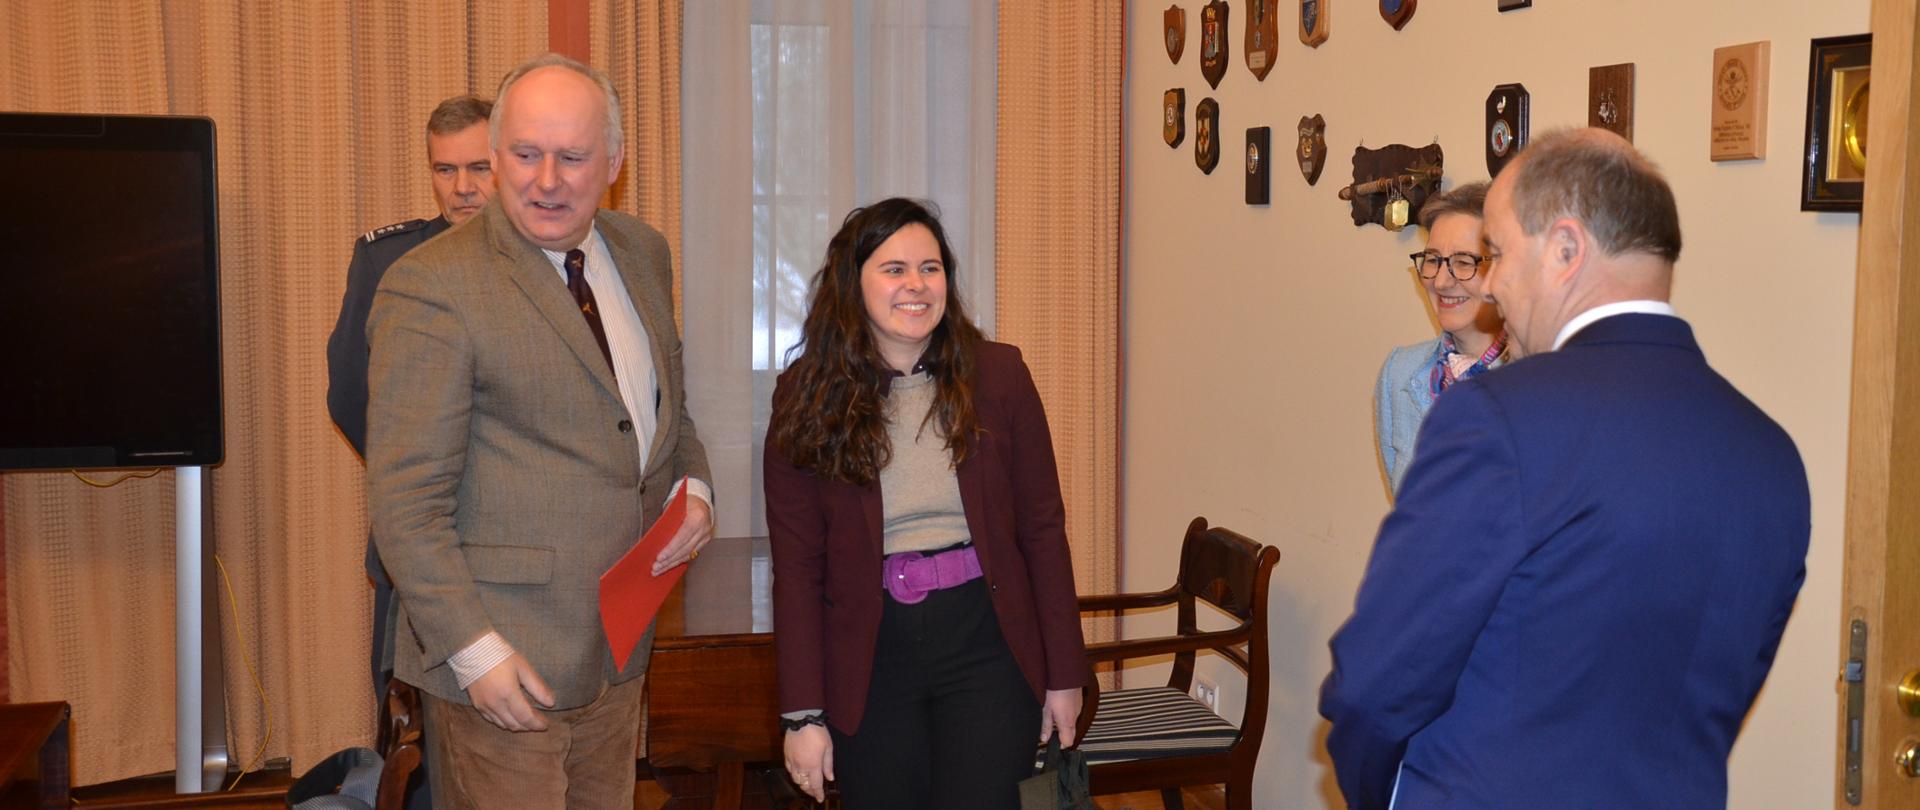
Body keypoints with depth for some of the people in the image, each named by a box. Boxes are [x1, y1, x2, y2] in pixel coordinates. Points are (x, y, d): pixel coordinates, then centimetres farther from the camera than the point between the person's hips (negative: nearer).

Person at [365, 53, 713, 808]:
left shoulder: (642, 252, 7)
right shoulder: (431, 285, -15)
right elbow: (405, 501, -16)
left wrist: (692, 487, 2)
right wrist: (473, 651, -19)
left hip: (618, 653, 7)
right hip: (504, 665, -7)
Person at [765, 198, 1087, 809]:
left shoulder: (998, 375, 0)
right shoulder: (807, 400, -1)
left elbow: (1042, 529, 3)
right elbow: (796, 567, -3)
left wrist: (1064, 673, 3)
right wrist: (804, 713, -6)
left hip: (985, 646, 0)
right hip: (870, 660, 0)